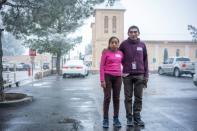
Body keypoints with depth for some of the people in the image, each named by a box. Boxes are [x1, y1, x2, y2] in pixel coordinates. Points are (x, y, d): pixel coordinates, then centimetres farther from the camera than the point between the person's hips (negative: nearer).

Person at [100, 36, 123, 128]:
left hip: (118, 77, 4)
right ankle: (105, 119, 6)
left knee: (116, 98, 7)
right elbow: (101, 66, -5)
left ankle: (116, 119, 17)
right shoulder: (106, 52, -3)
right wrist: (102, 80, -12)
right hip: (108, 76, -3)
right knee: (107, 98, -2)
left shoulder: (120, 53, 8)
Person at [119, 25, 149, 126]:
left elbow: (145, 60, 8)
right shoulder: (124, 44, 1)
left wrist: (146, 75, 4)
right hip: (127, 75, -2)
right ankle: (129, 118, 14)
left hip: (139, 75, 2)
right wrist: (125, 65, -2)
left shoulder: (142, 45, 7)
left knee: (138, 98, 6)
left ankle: (137, 117, 17)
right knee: (128, 98, 5)